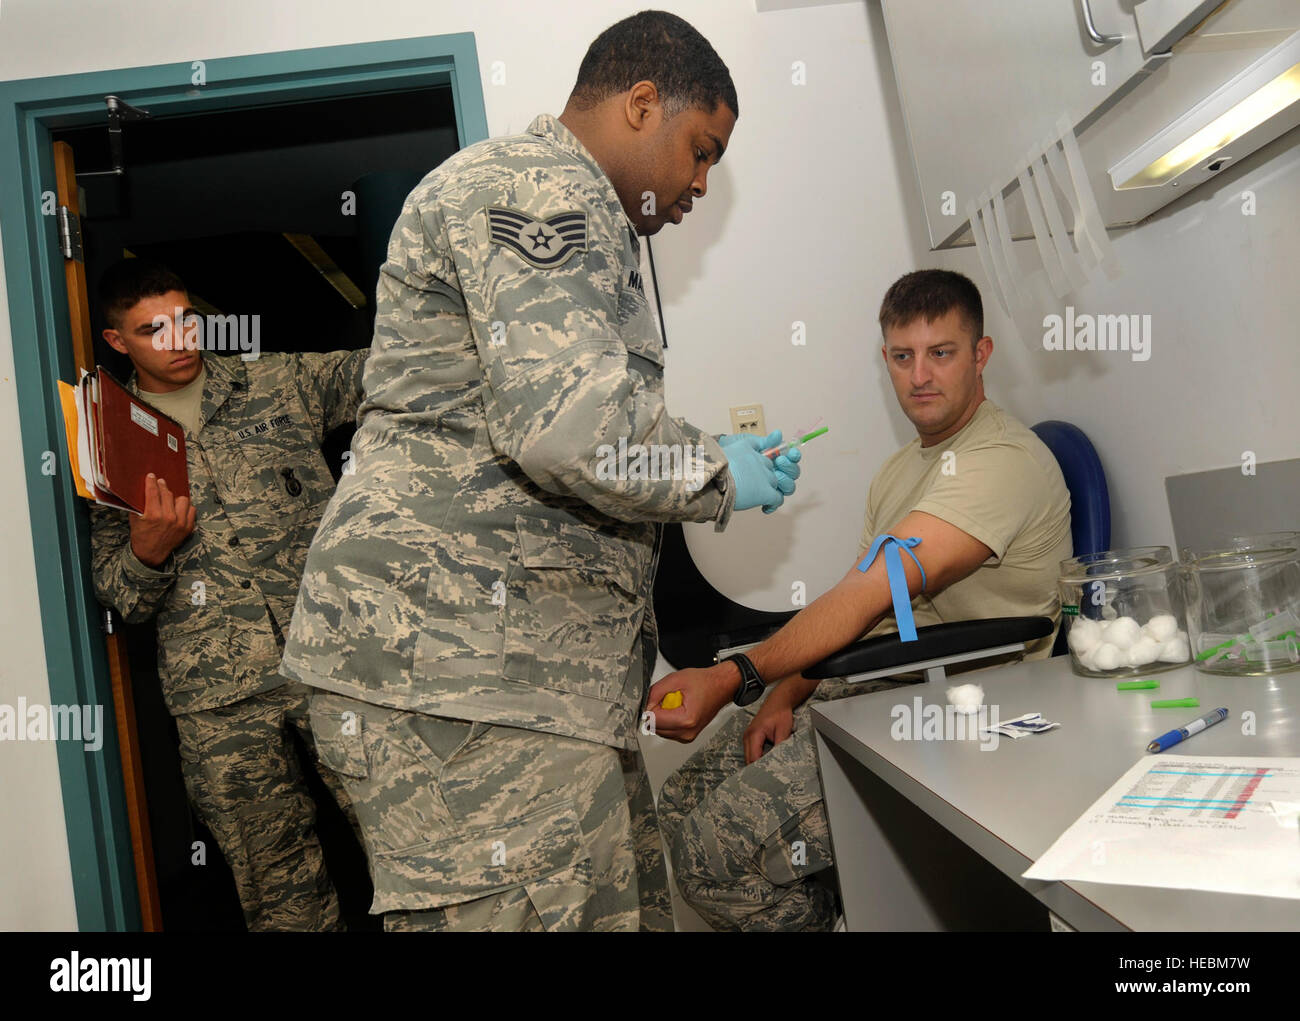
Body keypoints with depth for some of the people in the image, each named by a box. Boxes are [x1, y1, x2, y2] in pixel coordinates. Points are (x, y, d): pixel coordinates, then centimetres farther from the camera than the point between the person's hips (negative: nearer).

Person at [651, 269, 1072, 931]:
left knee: (720, 849, -19)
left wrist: (735, 677, -32)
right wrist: (783, 698, -1)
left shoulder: (1005, 459, -14)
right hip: (863, 688, 9)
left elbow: (878, 590, -26)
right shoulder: (902, 468, 19)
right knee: (684, 802, 2)